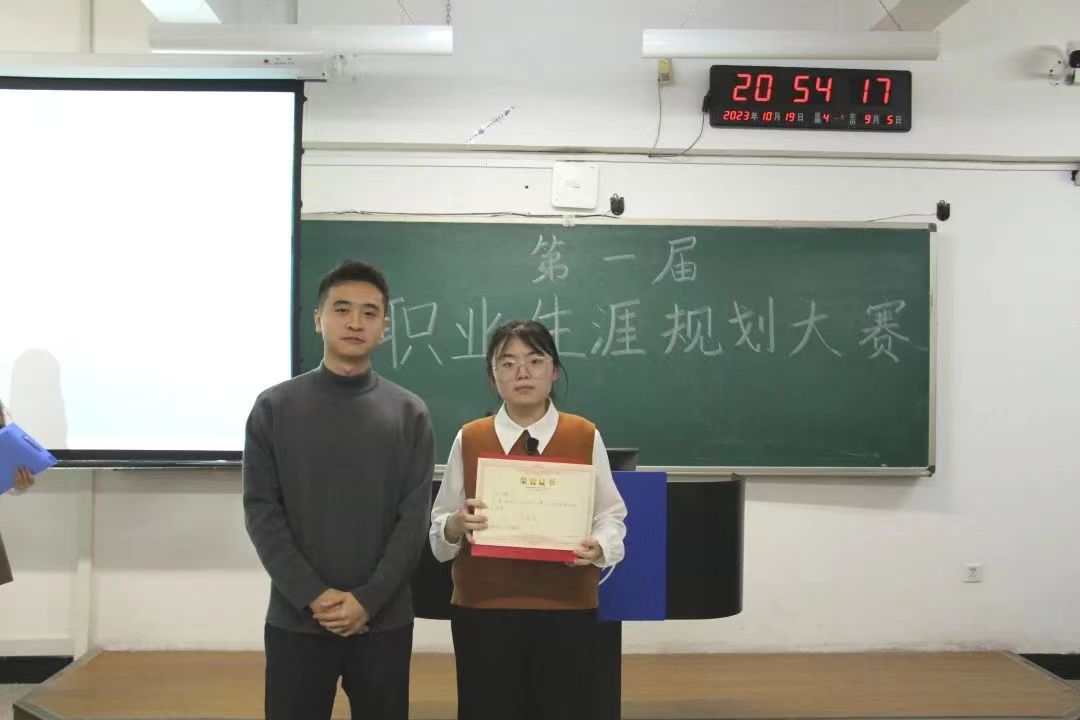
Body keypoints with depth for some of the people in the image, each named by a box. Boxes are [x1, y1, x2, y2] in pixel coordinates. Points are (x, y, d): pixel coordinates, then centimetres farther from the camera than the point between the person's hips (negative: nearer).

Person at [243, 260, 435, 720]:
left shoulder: (409, 414, 2)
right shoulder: (275, 407, 1)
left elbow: (414, 519, -3)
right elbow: (261, 512, -3)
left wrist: (368, 600, -12)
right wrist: (313, 596, -13)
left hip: (384, 620, 1)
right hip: (295, 618, 0)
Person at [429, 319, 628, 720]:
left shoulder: (585, 437, 0)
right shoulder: (469, 439, 3)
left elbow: (612, 515, 4)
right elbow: (438, 525, 5)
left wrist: (599, 545, -16)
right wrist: (455, 526, -17)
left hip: (566, 609, 0)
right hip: (482, 609, 1)